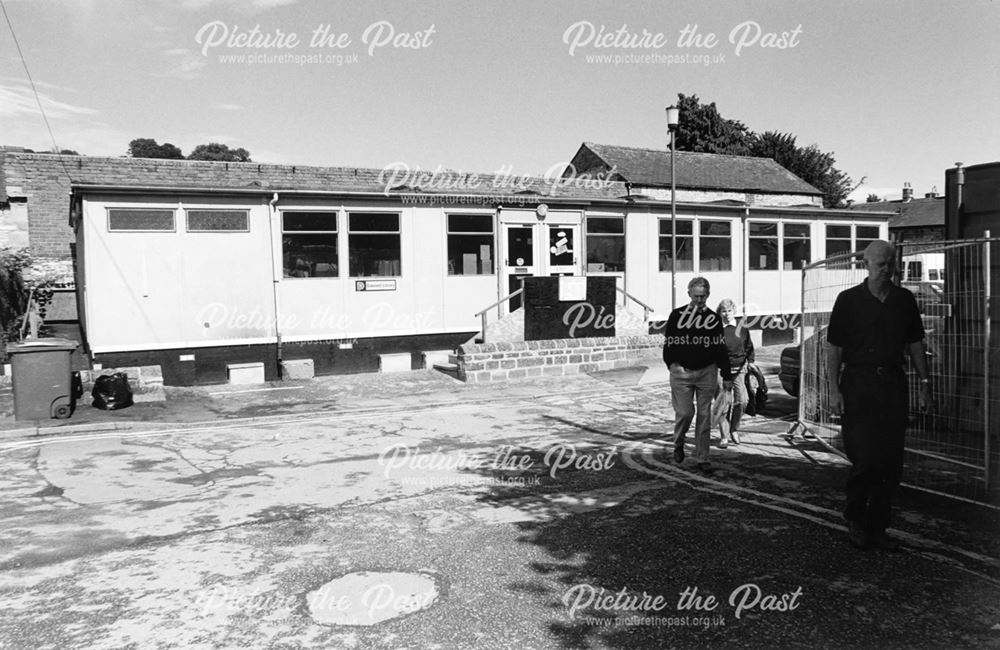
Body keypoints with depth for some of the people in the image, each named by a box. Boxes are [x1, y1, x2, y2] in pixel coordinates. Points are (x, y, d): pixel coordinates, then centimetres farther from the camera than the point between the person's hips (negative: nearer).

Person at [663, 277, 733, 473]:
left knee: (705, 416, 3)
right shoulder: (676, 315, 3)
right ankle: (678, 445, 22)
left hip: (707, 373, 2)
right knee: (684, 413, -7)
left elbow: (721, 348, 8)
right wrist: (672, 364, -3)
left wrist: (727, 376, 5)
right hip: (681, 372, -1)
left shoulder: (713, 318, 7)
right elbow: (668, 341, 7)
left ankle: (702, 459, 13)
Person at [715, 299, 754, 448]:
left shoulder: (741, 329, 8)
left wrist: (750, 362, 5)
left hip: (739, 369, 3)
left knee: (742, 401, -7)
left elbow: (749, 347, 17)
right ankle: (724, 436, 4)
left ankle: (734, 430, 18)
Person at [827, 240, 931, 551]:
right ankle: (855, 519, 14)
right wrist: (834, 390, -9)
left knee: (892, 461, 5)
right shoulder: (849, 300, -1)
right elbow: (834, 348, -3)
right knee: (865, 458, -8)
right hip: (858, 385, -4)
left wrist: (924, 381, 9)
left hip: (894, 385, 4)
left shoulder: (904, 299, 10)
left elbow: (915, 344, 15)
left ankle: (877, 527, 17)